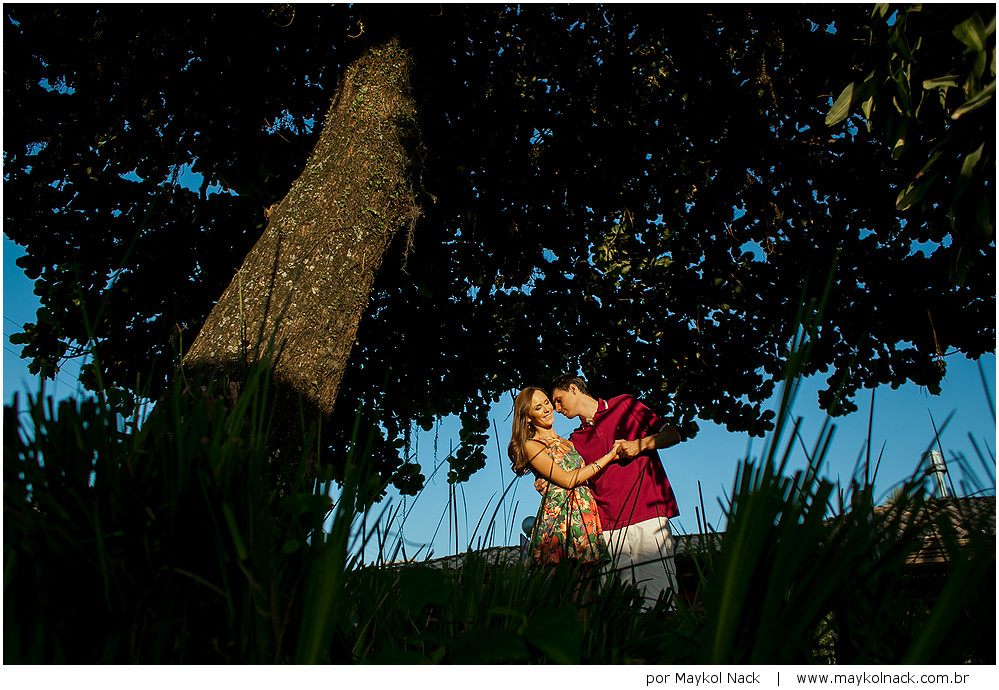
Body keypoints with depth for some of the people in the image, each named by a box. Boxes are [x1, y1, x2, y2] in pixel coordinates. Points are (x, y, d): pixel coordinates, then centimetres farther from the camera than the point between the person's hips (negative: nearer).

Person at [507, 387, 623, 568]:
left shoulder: (568, 443, 20)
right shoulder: (531, 446, -1)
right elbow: (567, 480, -10)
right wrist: (608, 457, -5)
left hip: (587, 520, 6)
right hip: (558, 520, -5)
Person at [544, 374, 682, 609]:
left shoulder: (624, 405, 9)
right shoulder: (576, 440, 20)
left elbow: (673, 435, 9)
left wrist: (640, 444, -7)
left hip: (648, 517, -4)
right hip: (608, 529, 4)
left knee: (656, 597, -12)